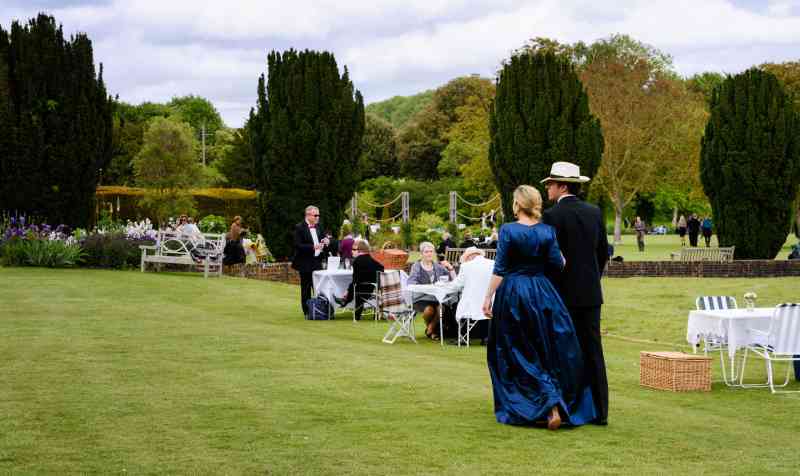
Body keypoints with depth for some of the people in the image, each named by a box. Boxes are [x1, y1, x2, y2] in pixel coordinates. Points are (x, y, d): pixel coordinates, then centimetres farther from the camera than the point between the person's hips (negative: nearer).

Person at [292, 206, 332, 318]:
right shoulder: (299, 228, -9)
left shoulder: (318, 227, 11)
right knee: (306, 289, 2)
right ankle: (307, 312, 9)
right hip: (305, 263, -5)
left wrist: (325, 243, -3)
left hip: (317, 262, 5)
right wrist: (313, 247, -26)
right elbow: (298, 245, -16)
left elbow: (322, 241, 21)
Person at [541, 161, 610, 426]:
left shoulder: (552, 215, -12)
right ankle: (599, 411, 9)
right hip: (591, 294, 6)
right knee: (592, 352, 8)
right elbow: (603, 253, 12)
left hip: (563, 294, -6)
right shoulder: (594, 212, 8)